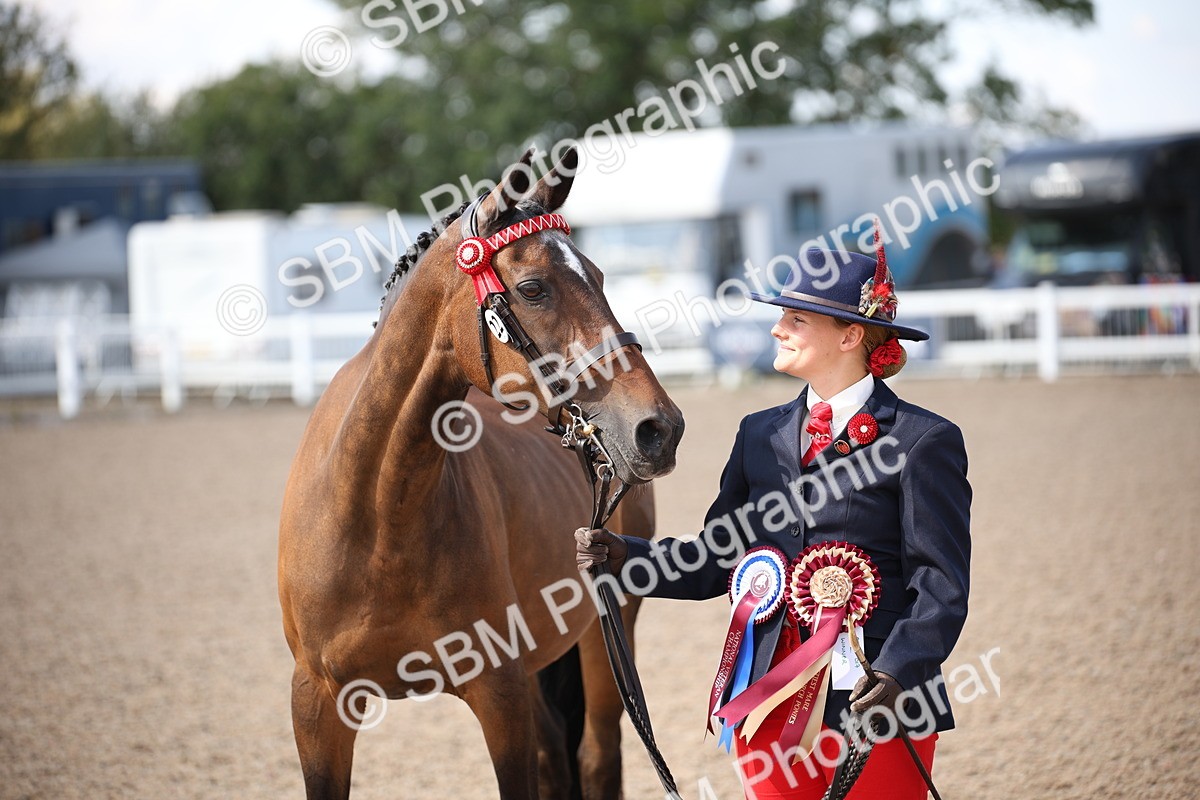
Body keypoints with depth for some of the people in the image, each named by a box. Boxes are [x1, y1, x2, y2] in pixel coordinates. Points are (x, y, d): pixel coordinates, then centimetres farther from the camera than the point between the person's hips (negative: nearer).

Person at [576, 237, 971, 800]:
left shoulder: (924, 441, -4)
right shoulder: (760, 435, 13)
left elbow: (942, 586, -10)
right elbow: (713, 564, 13)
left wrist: (897, 674, -24)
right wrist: (620, 557, -2)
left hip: (871, 698, -5)